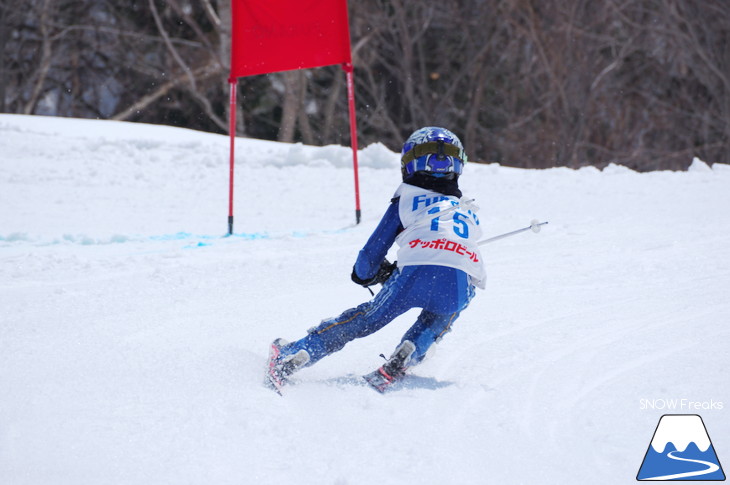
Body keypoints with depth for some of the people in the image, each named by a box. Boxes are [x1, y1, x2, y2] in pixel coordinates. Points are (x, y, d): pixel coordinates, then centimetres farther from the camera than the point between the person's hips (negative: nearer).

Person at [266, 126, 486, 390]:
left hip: (414, 274, -2)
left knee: (365, 319, 18)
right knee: (434, 322, 33)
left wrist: (366, 273, 44)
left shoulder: (406, 200, 22)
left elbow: (372, 255, 20)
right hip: (461, 284, 2)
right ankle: (404, 358, 5)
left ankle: (291, 356, 15)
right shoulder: (469, 212, 32)